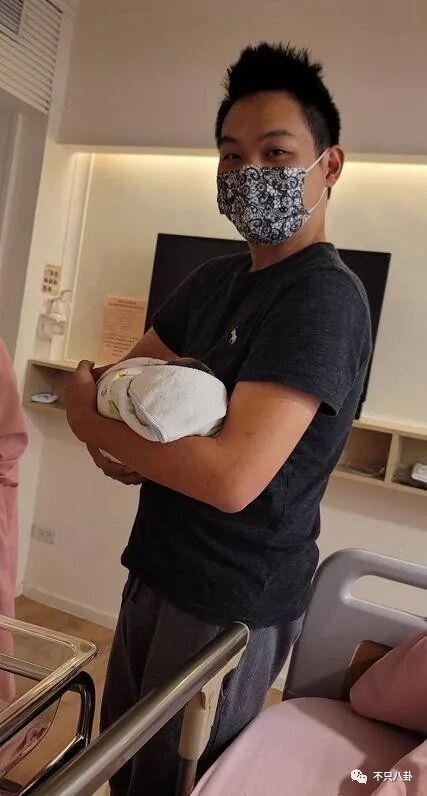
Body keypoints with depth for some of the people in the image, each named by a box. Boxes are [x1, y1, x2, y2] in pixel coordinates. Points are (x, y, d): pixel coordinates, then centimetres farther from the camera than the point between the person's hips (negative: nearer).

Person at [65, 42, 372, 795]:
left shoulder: (325, 298, -22)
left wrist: (92, 423, -16)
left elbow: (233, 476, -30)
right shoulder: (214, 280, 6)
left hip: (234, 600, -7)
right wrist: (128, 448, -12)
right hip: (157, 568, 8)